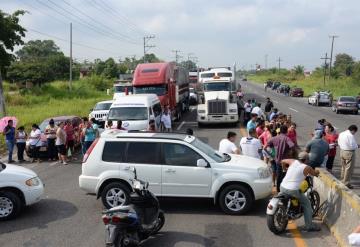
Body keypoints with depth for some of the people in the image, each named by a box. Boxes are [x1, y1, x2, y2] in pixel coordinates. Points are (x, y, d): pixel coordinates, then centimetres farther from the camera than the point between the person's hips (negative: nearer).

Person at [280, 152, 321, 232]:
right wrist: (316, 171, 39)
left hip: (282, 187, 5)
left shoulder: (293, 161, 10)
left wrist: (285, 168, 40)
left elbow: (283, 161, 22)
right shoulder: (306, 167, 1)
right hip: (293, 190, -5)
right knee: (307, 204, 12)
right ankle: (309, 226, 13)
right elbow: (316, 173, 16)